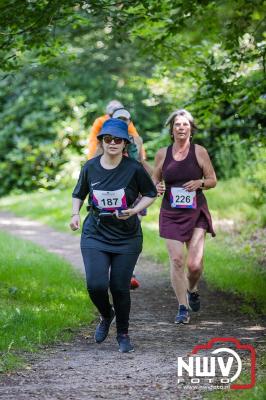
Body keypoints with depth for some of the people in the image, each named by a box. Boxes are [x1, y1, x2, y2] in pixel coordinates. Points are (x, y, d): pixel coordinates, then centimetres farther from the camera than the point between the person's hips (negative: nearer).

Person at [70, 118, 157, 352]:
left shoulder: (134, 168, -9)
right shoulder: (90, 167, -1)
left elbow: (151, 194, 4)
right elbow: (79, 194, 15)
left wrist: (134, 211, -13)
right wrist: (76, 214, -3)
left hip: (127, 237, -1)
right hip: (95, 235, 1)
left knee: (120, 287, 0)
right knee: (96, 285, -12)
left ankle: (123, 334, 23)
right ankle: (106, 316, 22)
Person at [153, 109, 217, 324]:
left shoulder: (199, 152, 1)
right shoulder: (162, 154, 5)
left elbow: (213, 180, 7)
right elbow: (155, 180, 16)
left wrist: (200, 183, -14)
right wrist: (157, 187, -7)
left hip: (196, 212, -1)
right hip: (171, 214, 1)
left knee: (195, 264, -7)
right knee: (177, 260, -7)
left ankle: (192, 290, 27)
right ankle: (183, 307, 5)